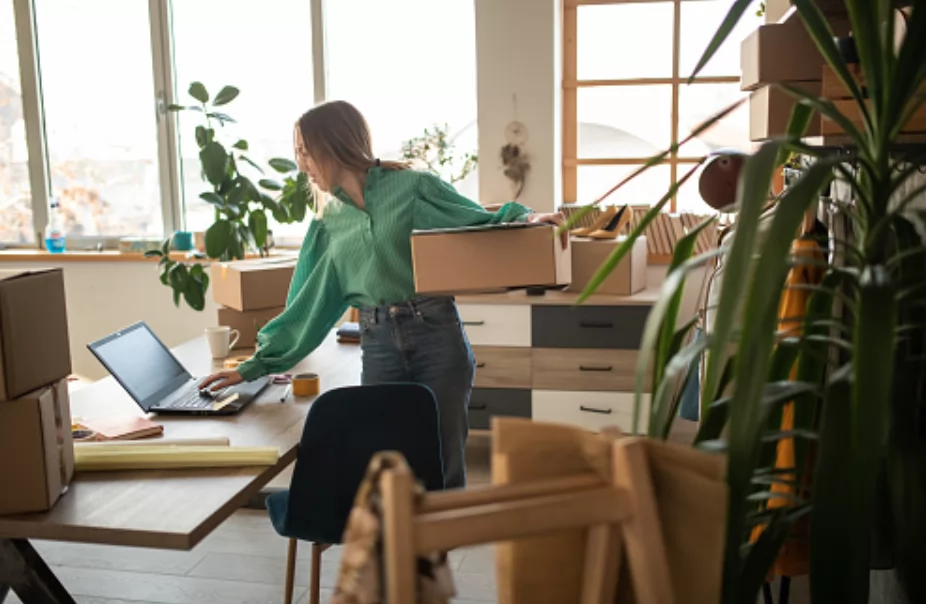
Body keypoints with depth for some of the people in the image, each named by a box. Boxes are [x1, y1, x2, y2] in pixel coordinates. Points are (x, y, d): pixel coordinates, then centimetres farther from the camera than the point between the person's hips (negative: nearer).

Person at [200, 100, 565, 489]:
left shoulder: (413, 187, 0)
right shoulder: (329, 225, 13)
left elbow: (485, 225, 2)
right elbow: (309, 306, 14)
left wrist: (525, 220, -19)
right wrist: (256, 366, 12)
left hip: (436, 336, -4)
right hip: (379, 348, 4)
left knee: (445, 470, 3)